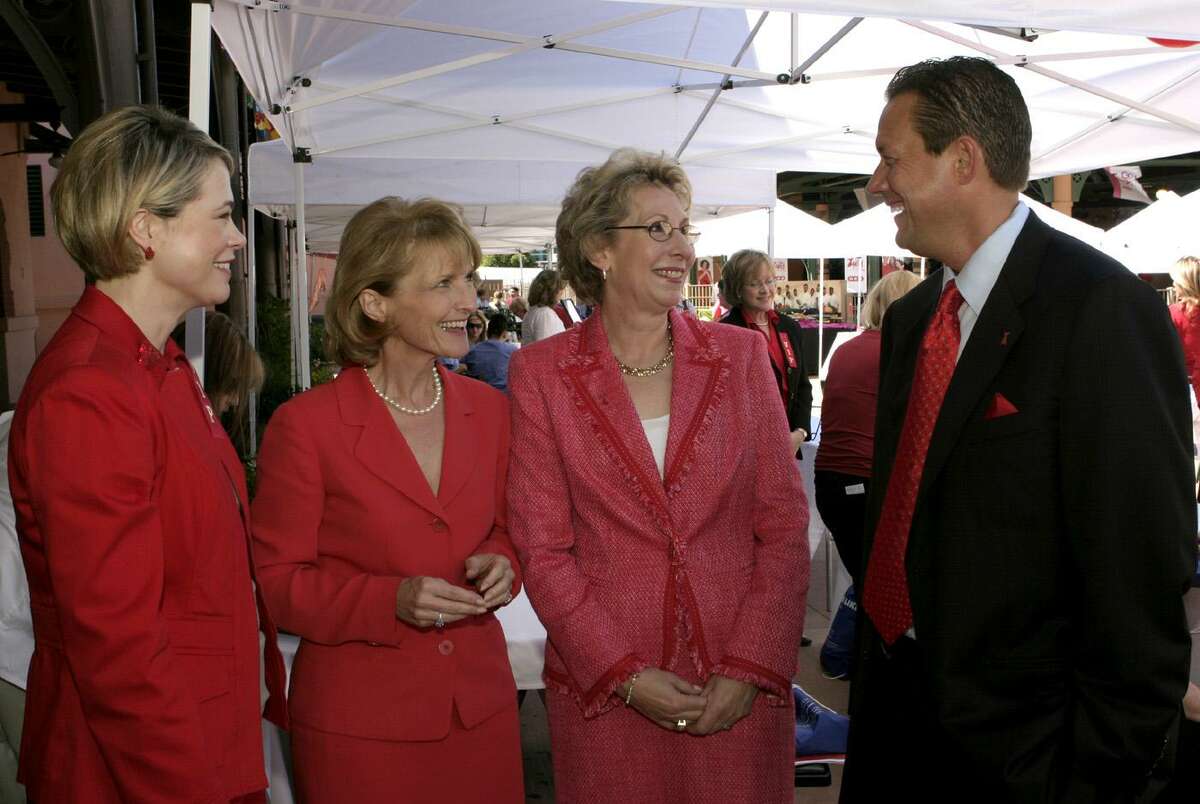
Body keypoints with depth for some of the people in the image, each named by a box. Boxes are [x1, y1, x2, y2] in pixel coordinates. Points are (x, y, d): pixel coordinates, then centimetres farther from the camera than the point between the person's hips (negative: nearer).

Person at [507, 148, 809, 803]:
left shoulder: (742, 355, 2)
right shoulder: (540, 373, -2)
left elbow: (784, 524, 1)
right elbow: (543, 548, -4)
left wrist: (750, 667, -7)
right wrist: (625, 673, -10)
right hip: (602, 689, -1)